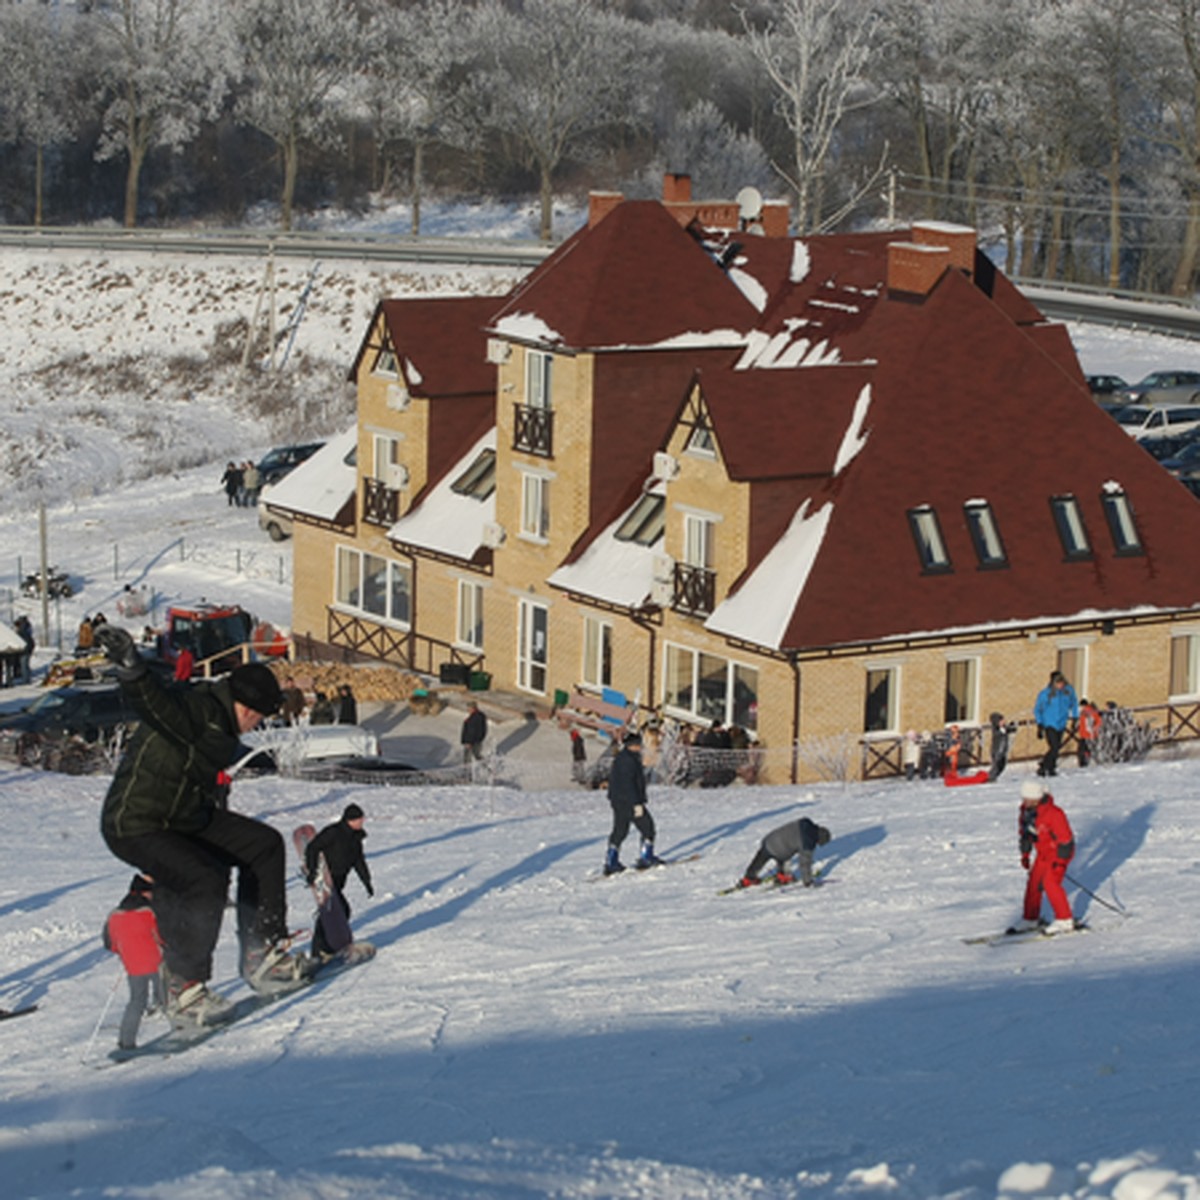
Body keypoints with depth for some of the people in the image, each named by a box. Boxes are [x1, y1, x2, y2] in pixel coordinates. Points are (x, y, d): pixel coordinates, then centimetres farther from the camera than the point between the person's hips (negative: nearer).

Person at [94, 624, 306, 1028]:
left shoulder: (218, 725, 8)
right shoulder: (198, 711, -23)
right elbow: (154, 701, -44)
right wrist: (130, 665, -65)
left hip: (185, 818, 11)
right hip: (135, 827, -11)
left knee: (264, 844, 8)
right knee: (205, 881, -29)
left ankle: (262, 954, 15)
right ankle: (183, 992, -16)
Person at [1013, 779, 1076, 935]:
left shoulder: (1054, 814, -28)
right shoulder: (1026, 812, -3)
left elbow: (1065, 837, -22)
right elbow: (1024, 833, 14)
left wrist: (1060, 861, -20)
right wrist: (1025, 854, 16)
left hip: (1058, 852, -8)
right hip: (1042, 854, 8)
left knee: (1050, 882, -18)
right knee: (1033, 883, 8)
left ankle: (1064, 920, -10)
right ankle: (1030, 919, 23)